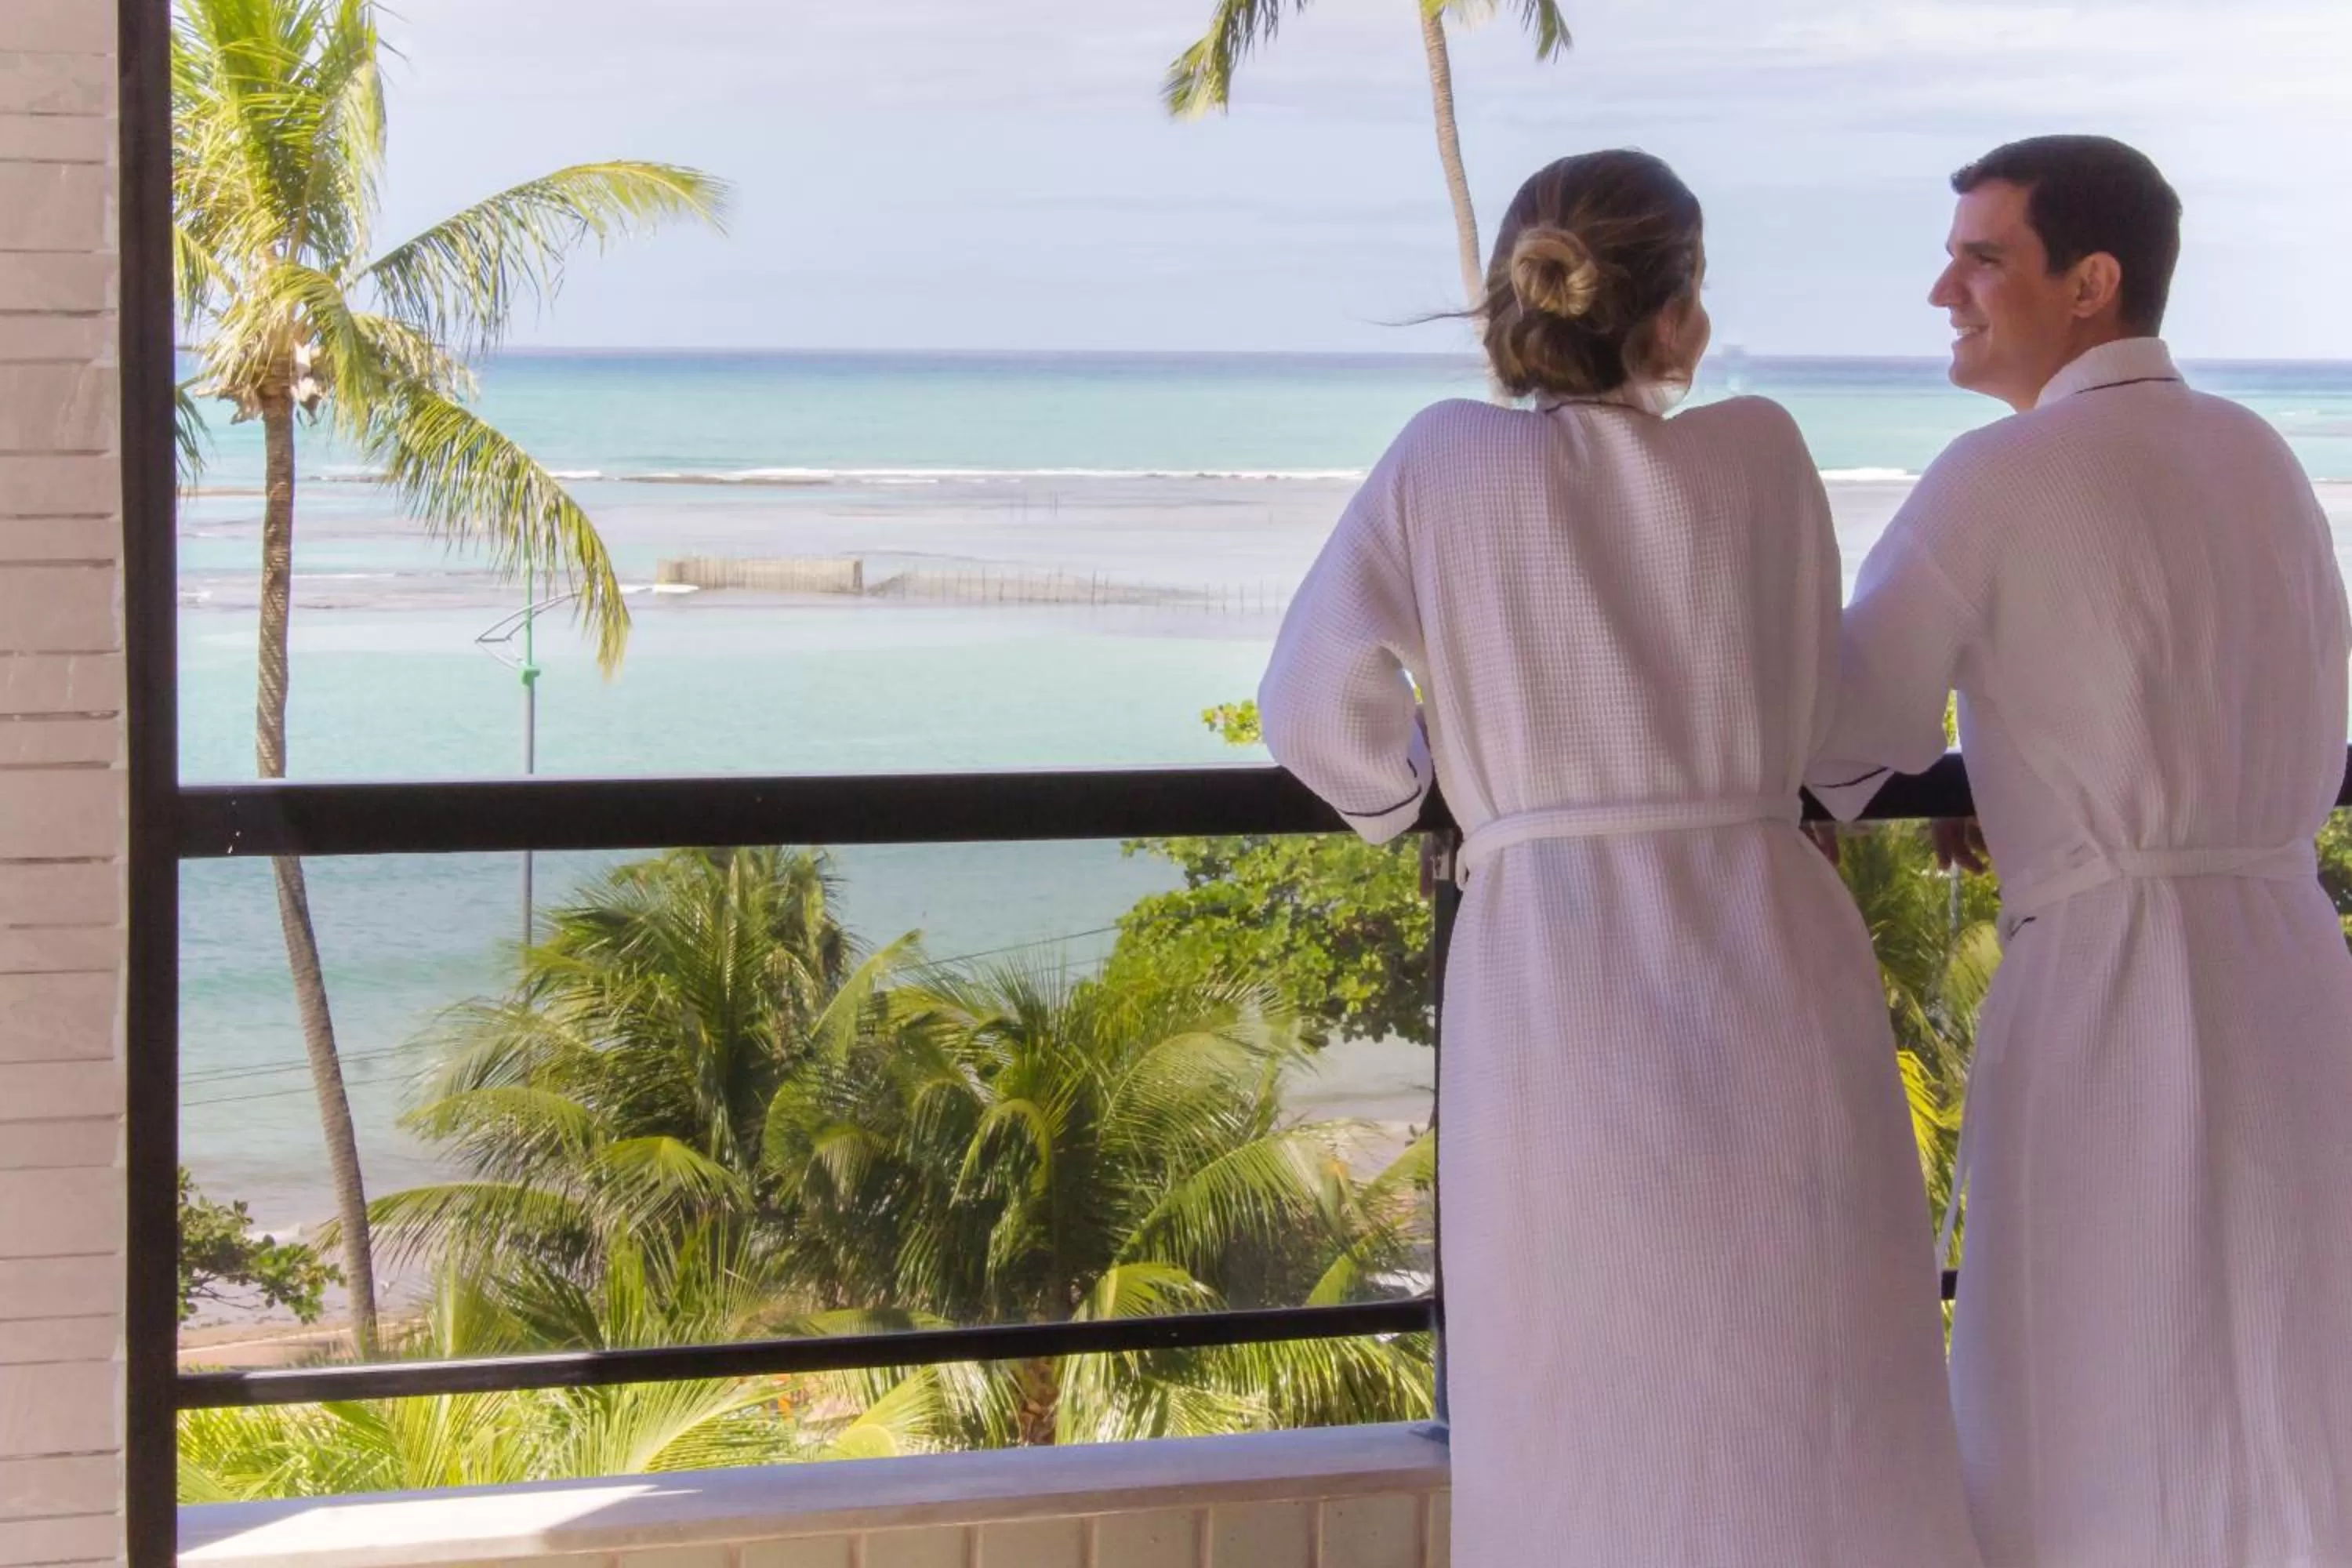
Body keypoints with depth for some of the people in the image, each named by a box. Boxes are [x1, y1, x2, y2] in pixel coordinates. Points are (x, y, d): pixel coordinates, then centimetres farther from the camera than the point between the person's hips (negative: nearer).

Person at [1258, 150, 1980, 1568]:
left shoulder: (1445, 462, 3)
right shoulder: (1762, 452, 5)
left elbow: (1320, 707, -1)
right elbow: (1818, 709, 15)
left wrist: (1404, 790, 19)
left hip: (1555, 981, -1)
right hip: (1772, 960, 1)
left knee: (1586, 1444, 8)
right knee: (1813, 1436, 9)